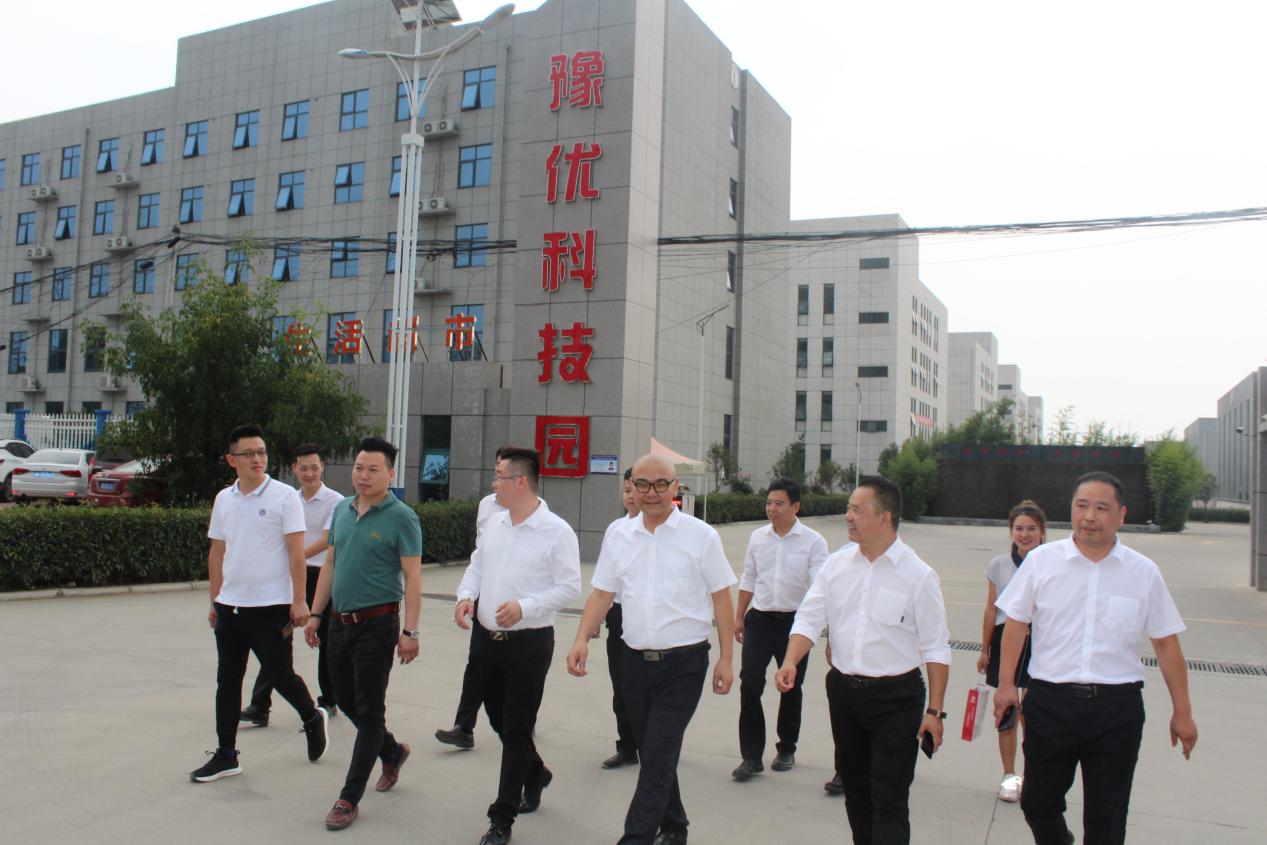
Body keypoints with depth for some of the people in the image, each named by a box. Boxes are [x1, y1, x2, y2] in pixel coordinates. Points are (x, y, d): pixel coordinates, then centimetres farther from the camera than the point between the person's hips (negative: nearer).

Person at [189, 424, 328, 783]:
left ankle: (313, 719, 31)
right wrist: (214, 601, 14)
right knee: (227, 681, 10)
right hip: (230, 605, 5)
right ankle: (226, 756, 21)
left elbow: (296, 552, -10)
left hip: (271, 606, -5)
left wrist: (299, 600, -13)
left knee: (281, 675, 3)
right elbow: (216, 554, 15)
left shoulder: (285, 496, -7)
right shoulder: (223, 499, 8)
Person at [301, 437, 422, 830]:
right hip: (340, 621, 7)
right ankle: (392, 752, 40)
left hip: (377, 624, -7)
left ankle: (350, 798, 11)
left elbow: (413, 577, -13)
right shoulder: (341, 510, 8)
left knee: (368, 710, 1)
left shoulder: (401, 517, -11)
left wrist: (410, 631, -18)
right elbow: (330, 565, 15)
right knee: (345, 700, 17)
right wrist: (316, 614, 12)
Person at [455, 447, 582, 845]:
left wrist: (524, 607, -24)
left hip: (528, 643, -7)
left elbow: (569, 587, -13)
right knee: (499, 720, 20)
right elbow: (477, 565, 18)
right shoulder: (494, 523, 6)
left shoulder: (557, 532, -13)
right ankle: (535, 773, 46)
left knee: (516, 731, 1)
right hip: (486, 637, 7)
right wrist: (466, 595, -2)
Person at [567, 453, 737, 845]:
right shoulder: (620, 537, 5)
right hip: (635, 661, 5)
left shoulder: (701, 535, -5)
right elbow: (602, 593, 7)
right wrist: (582, 639, -8)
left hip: (683, 663, -4)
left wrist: (726, 658, -5)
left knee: (658, 755, -7)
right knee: (650, 751, 16)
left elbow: (721, 598, -3)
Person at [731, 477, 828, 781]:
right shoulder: (757, 537, 4)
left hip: (794, 621, -2)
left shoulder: (813, 541, -8)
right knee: (749, 684, -7)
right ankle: (751, 756, 2)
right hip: (760, 619, 2)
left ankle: (786, 750, 31)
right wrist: (739, 617, 12)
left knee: (791, 688, 13)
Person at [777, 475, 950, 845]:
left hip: (896, 696, -5)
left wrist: (934, 710, -8)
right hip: (843, 690, 5)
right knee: (855, 788, 19)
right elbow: (809, 619, 1)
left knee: (889, 800, -3)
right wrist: (791, 661, -16)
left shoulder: (918, 575, -10)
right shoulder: (836, 564, 2)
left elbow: (936, 648, -7)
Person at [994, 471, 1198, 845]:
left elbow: (1166, 643, 7)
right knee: (1037, 803, 13)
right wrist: (1006, 683, 2)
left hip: (1117, 706, 0)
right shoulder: (1041, 561, 0)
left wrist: (1182, 711, 9)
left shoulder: (1144, 572, 2)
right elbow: (1016, 622, 5)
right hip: (1049, 699, 0)